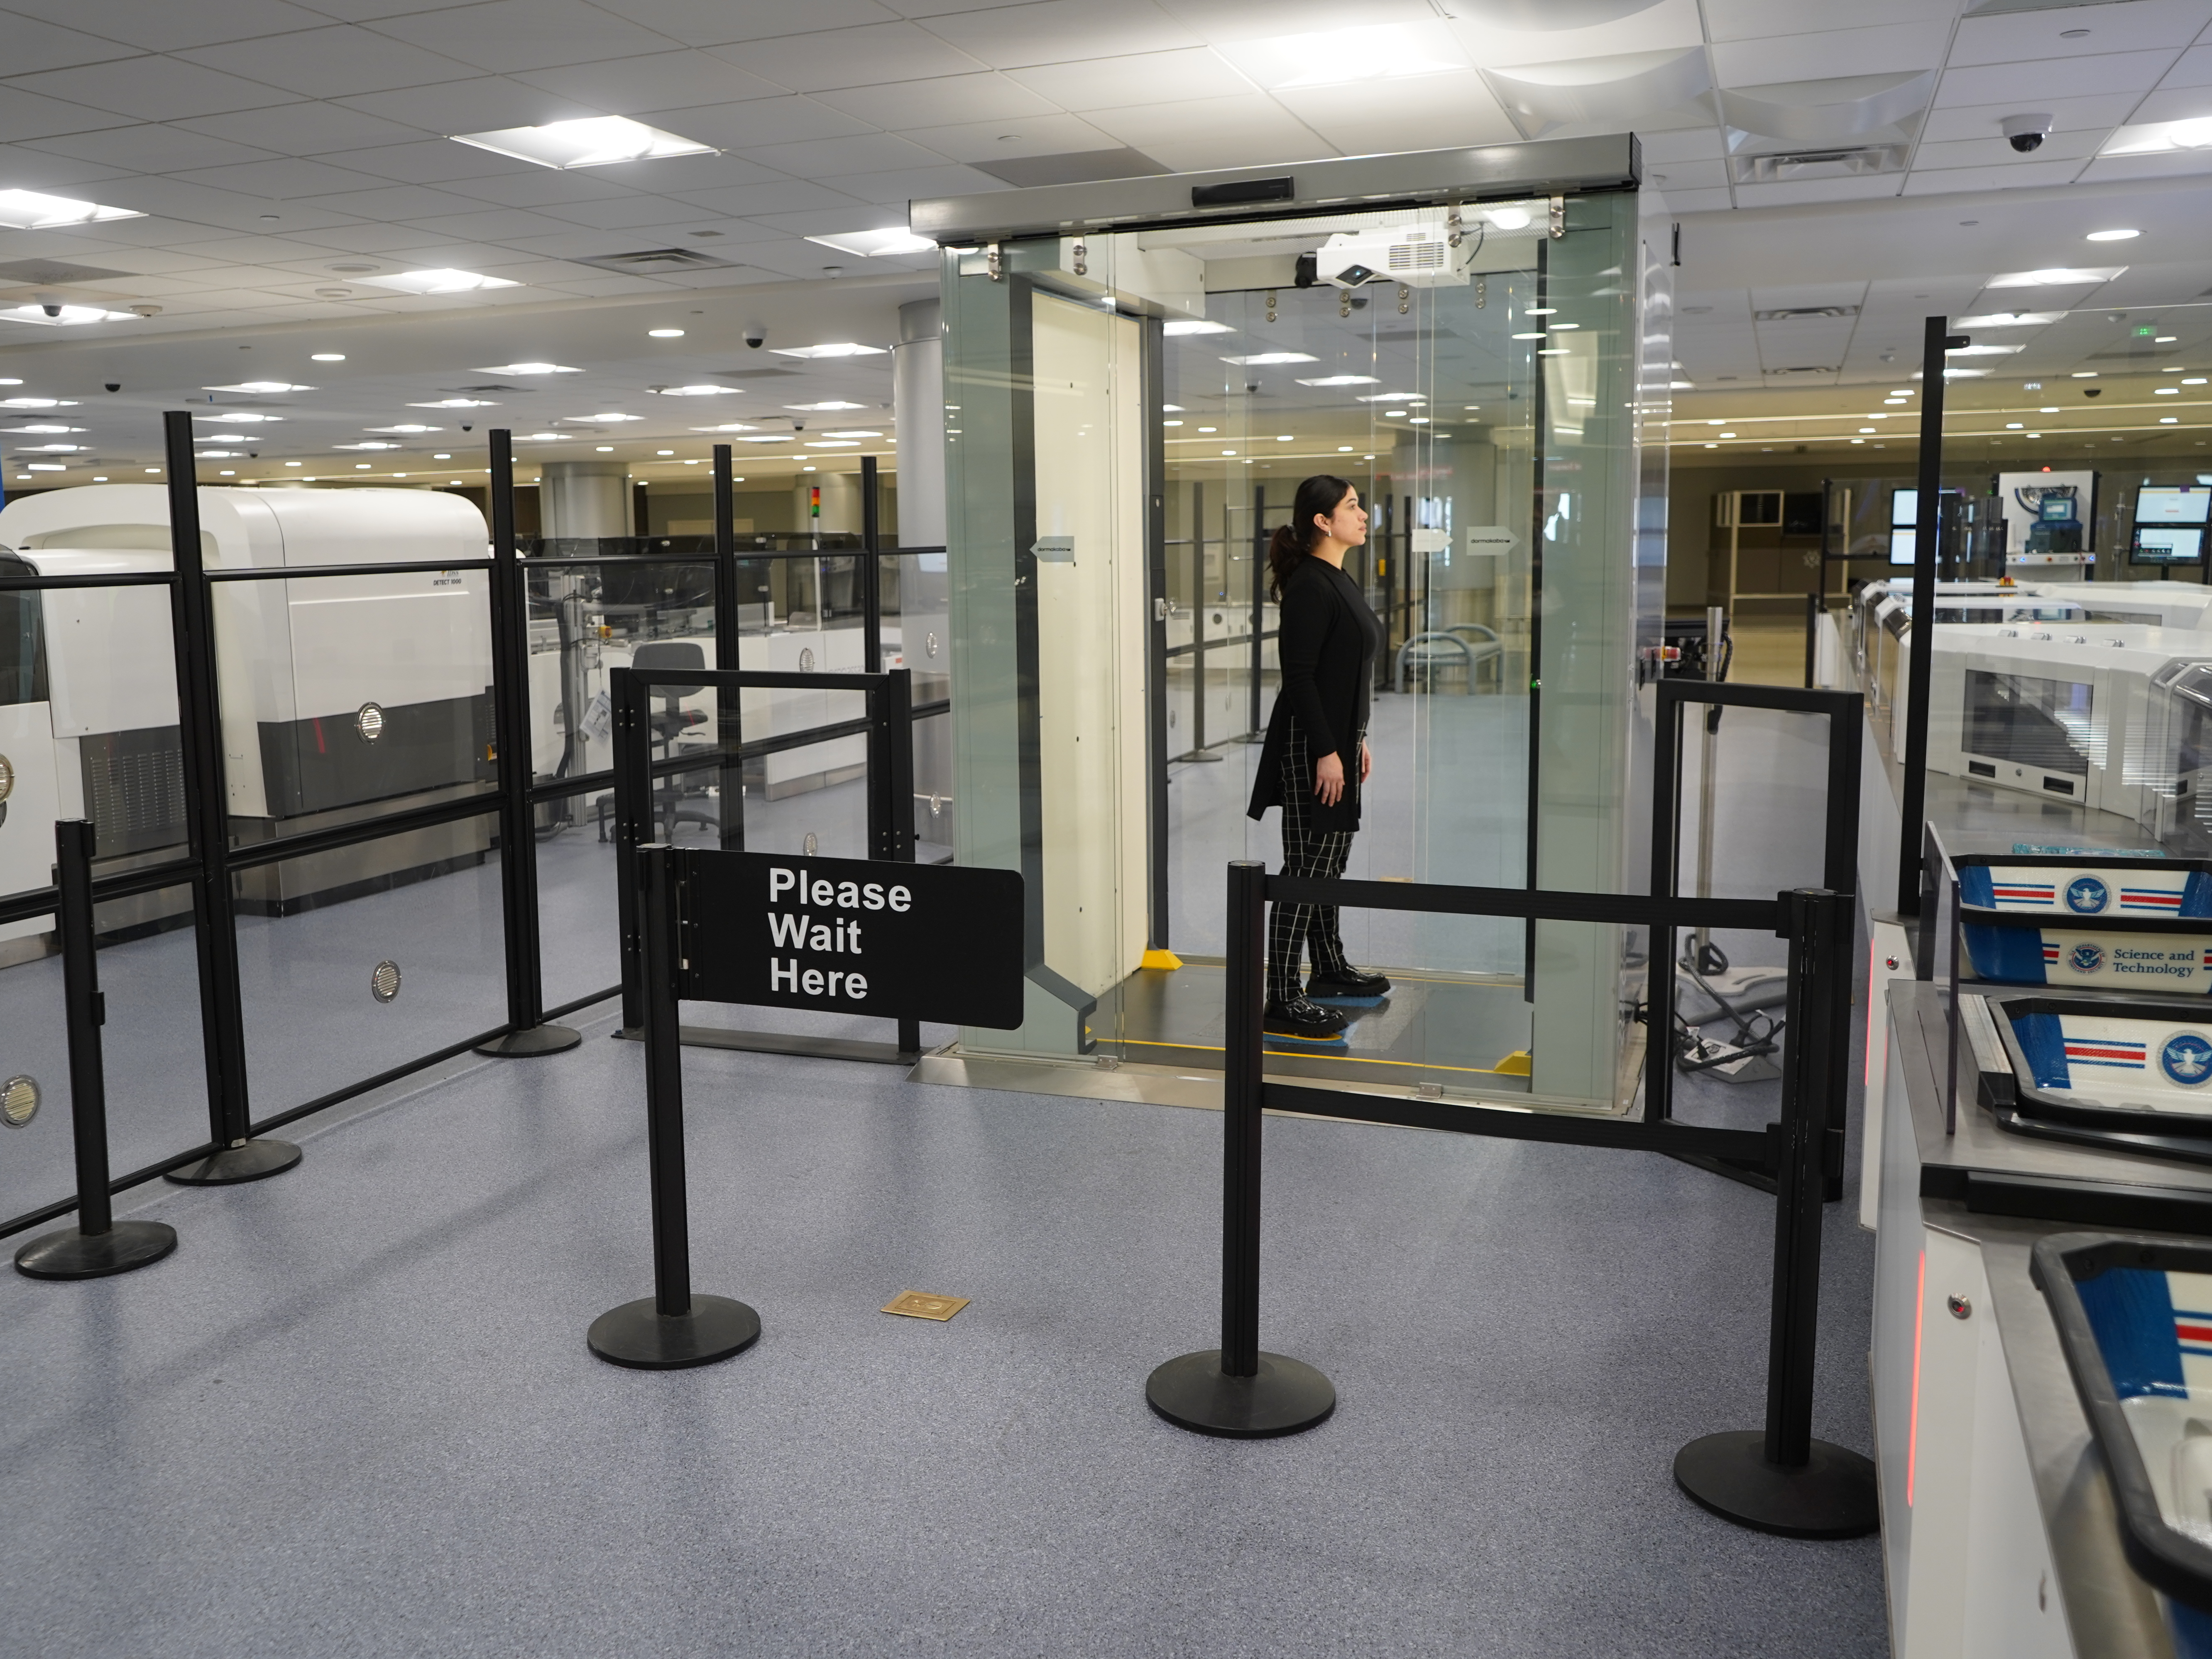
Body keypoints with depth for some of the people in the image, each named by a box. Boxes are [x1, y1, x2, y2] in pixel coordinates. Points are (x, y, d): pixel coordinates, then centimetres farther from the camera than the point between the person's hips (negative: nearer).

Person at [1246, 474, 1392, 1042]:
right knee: (1306, 868, -7)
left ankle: (1329, 971, 33)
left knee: (1332, 859, 19)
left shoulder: (1339, 581, 14)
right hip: (1310, 745, -10)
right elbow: (1299, 675, -21)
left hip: (1337, 739, 10)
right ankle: (1283, 1002, -3)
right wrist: (1326, 752, -22)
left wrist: (1357, 740, 21)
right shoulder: (1310, 584, -16)